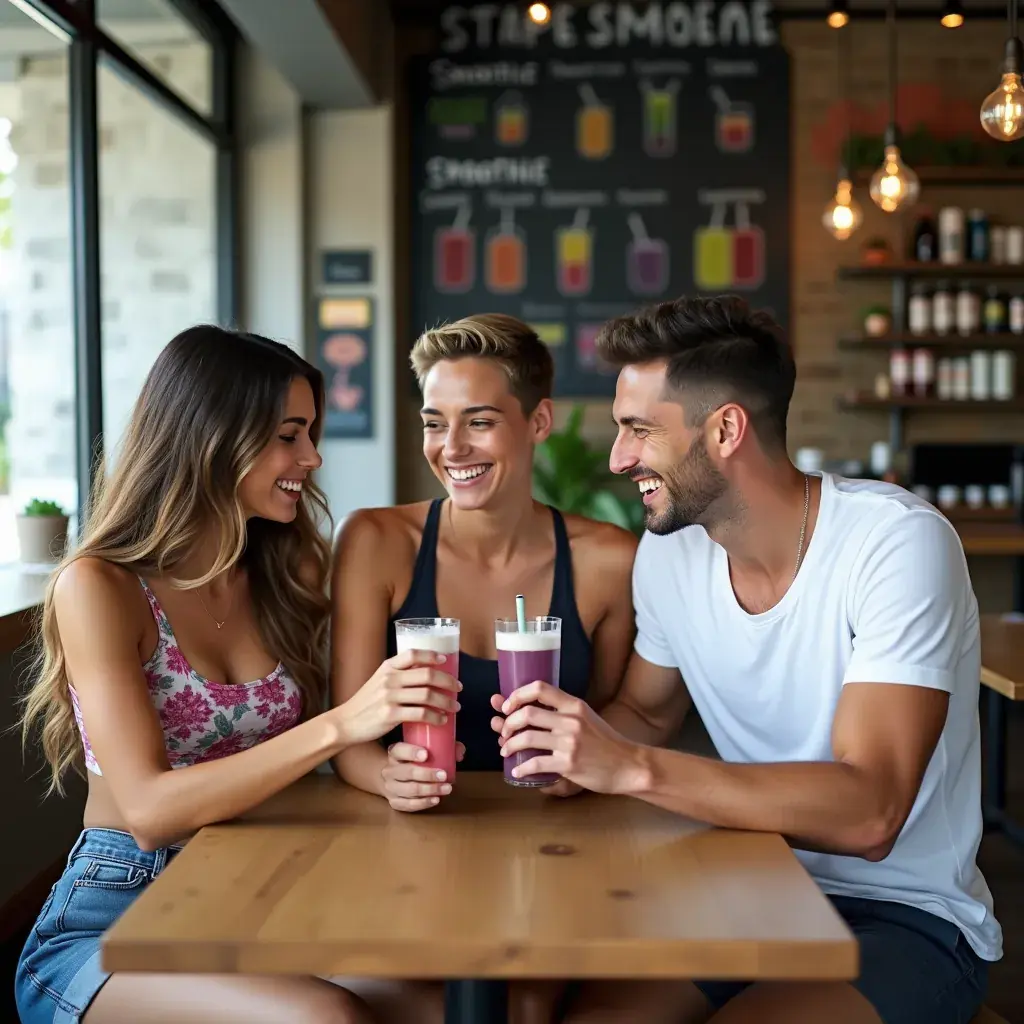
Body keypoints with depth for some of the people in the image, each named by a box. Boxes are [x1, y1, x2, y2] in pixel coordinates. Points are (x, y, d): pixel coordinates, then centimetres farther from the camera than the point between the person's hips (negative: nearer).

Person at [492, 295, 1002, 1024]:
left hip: (907, 916, -4)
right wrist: (572, 740, -9)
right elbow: (642, 713, 14)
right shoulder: (668, 549, -1)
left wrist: (631, 766, -33)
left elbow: (868, 813, -28)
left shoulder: (899, 544, -20)